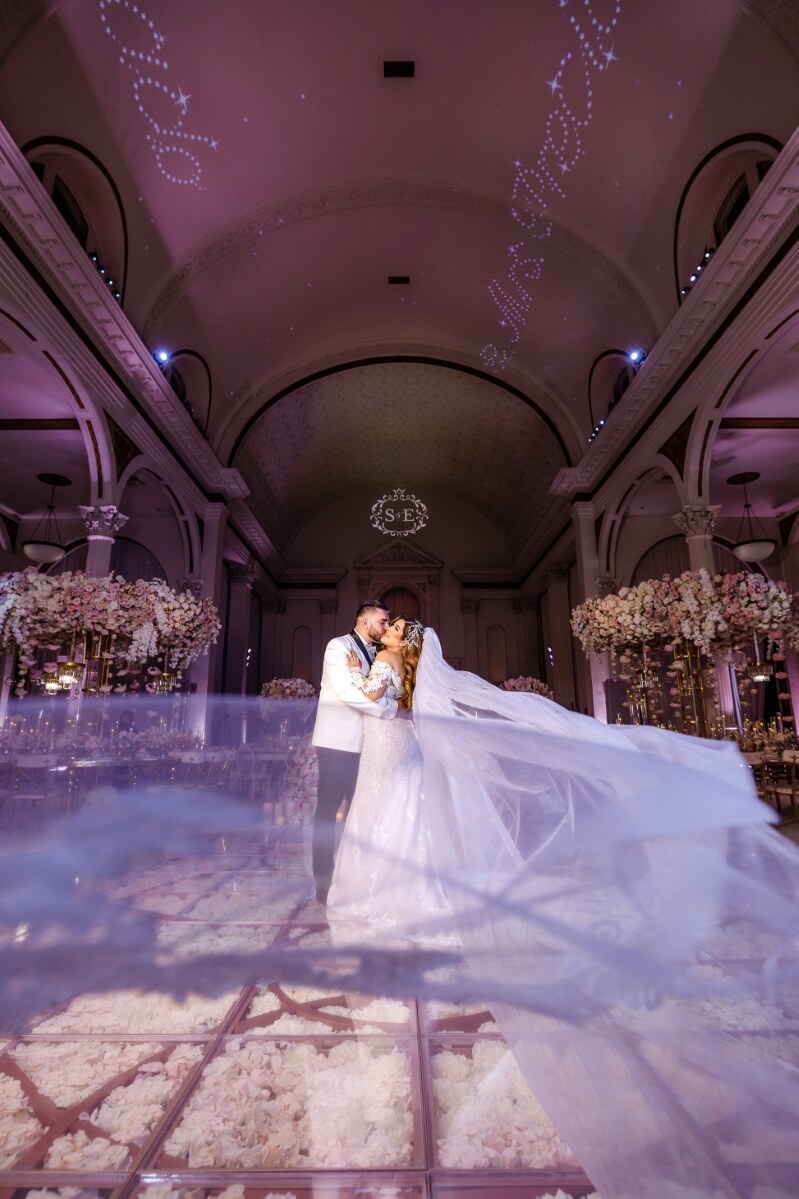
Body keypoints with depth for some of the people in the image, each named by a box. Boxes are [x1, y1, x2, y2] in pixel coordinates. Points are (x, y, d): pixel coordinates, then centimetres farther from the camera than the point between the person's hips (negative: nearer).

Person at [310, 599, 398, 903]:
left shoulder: (375, 654, 14)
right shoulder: (339, 646, -8)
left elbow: (376, 693, 14)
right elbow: (346, 690, -21)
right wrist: (391, 706, -18)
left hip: (364, 745, 7)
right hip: (338, 743, -7)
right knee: (328, 810, 1)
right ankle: (324, 884, 11)